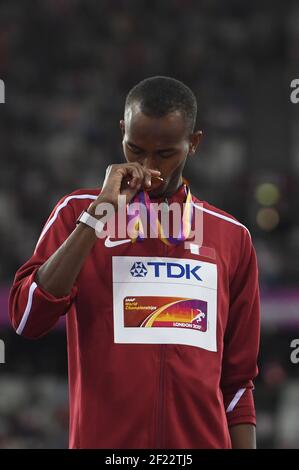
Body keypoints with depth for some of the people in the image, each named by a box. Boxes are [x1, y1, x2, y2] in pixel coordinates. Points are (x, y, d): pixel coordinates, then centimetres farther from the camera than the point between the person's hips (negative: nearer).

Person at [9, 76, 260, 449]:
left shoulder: (231, 237, 10)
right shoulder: (78, 212, 5)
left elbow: (238, 381, 11)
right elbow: (27, 319, -10)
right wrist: (100, 213, -11)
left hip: (204, 439, 2)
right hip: (104, 439, -2)